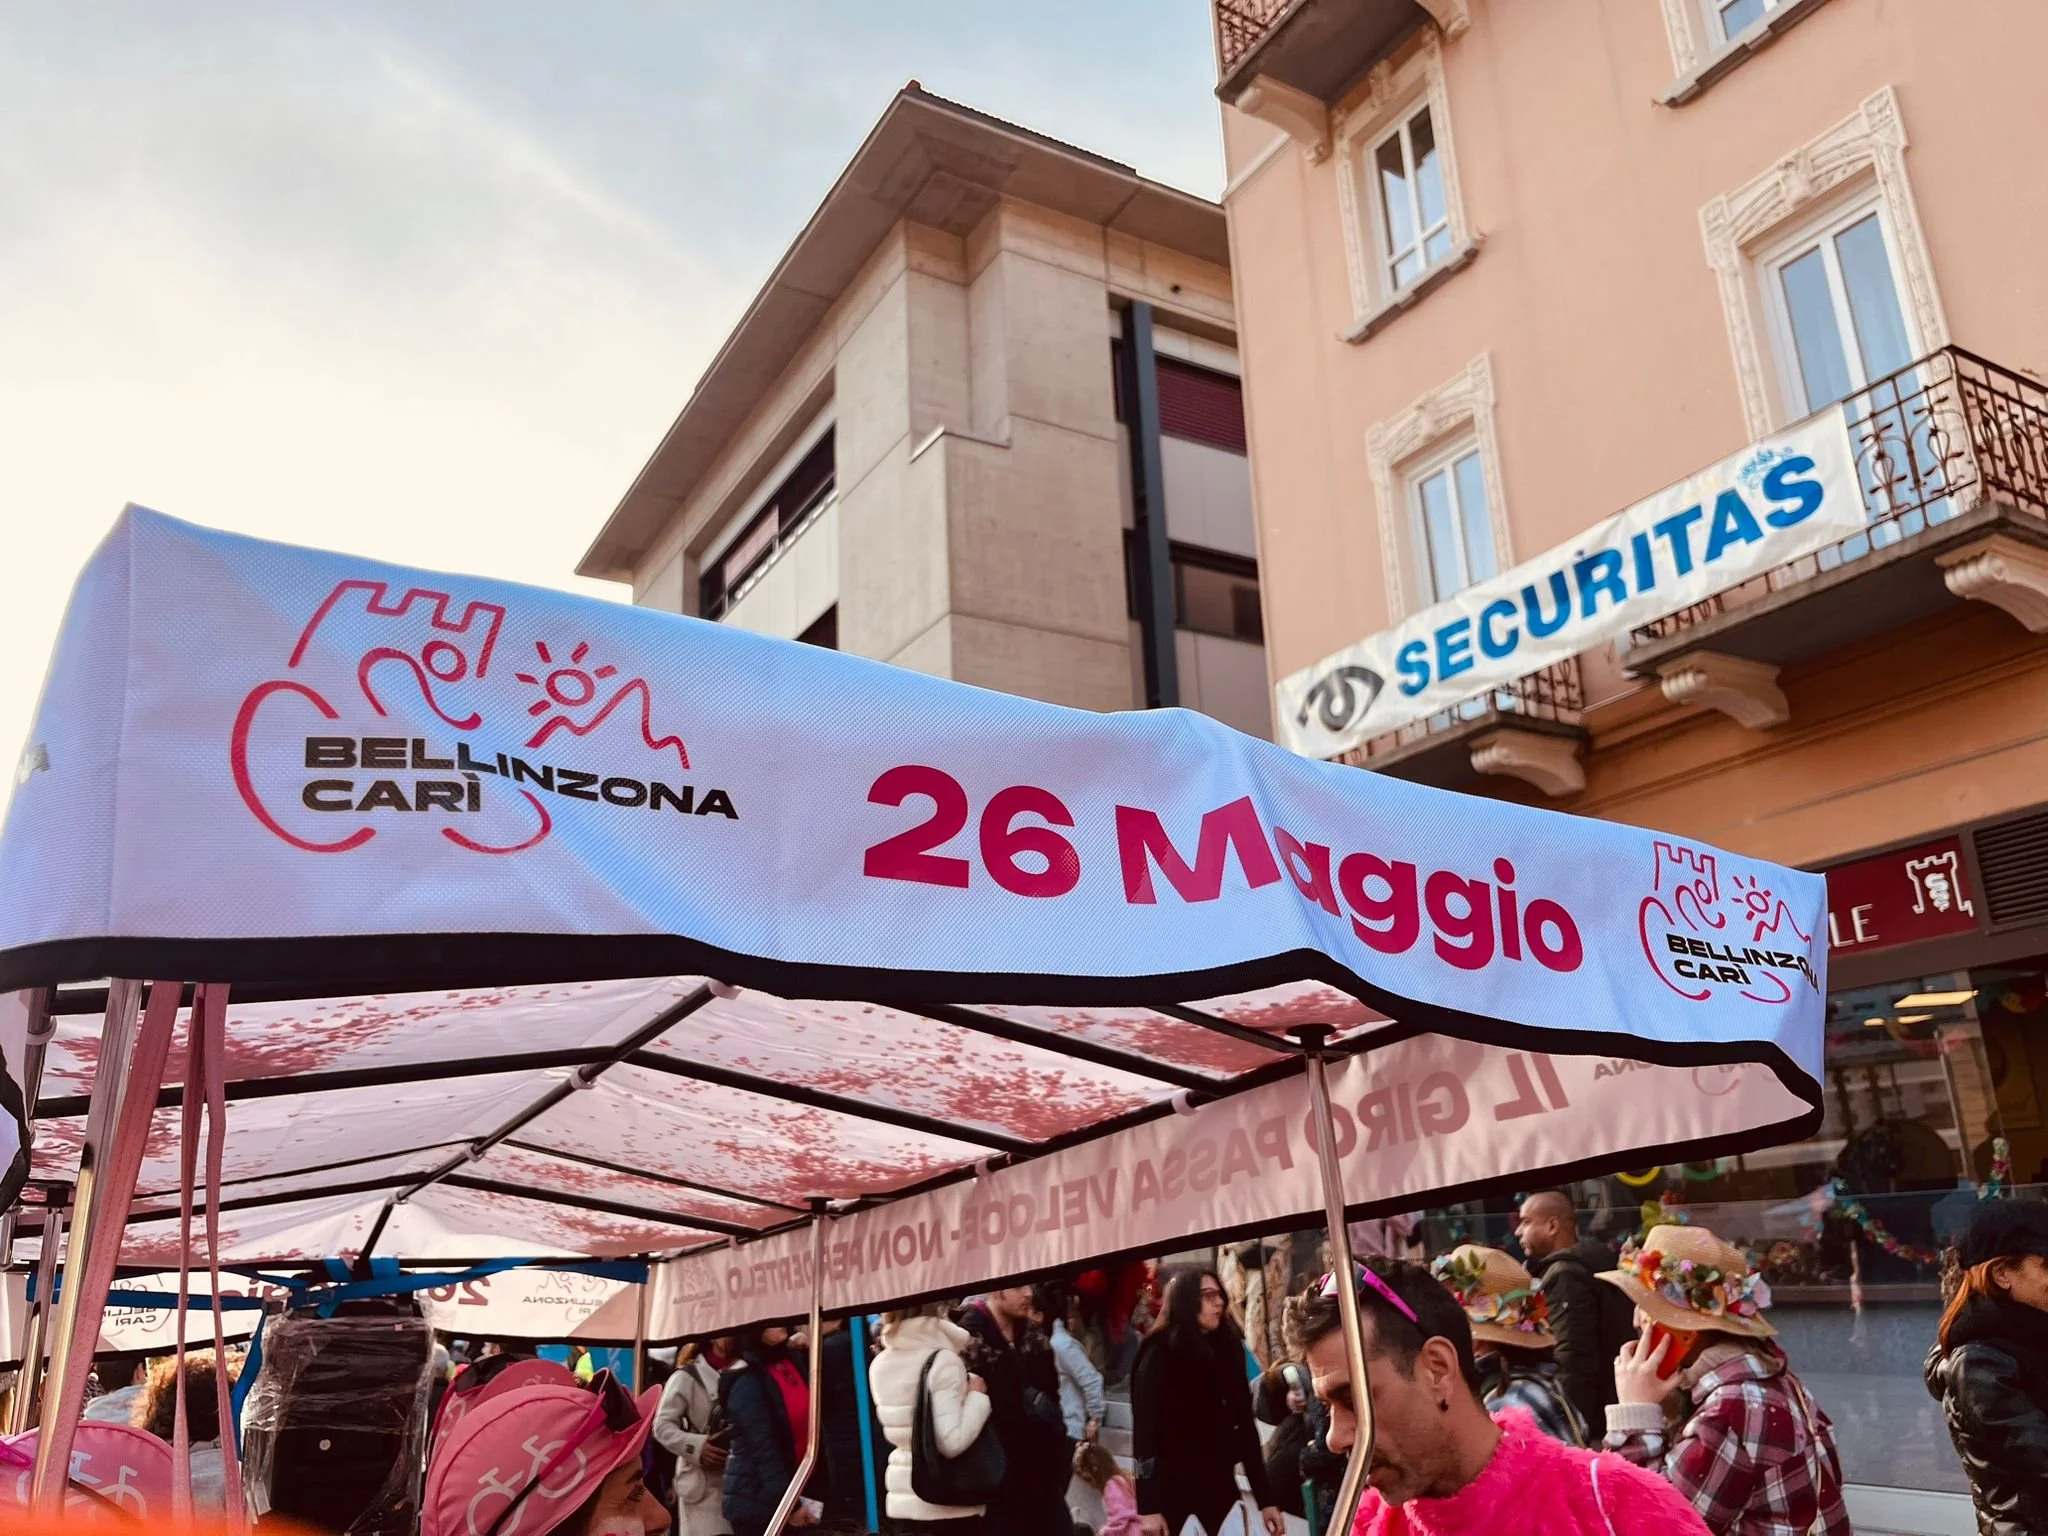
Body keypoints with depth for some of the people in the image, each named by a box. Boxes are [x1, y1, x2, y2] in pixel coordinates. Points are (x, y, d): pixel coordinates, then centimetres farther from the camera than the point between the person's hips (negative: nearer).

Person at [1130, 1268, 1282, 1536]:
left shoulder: (1226, 1351, 11)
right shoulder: (1159, 1357, -5)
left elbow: (1244, 1427, 12)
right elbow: (1145, 1431, -11)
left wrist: (1265, 1498, 10)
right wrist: (1148, 1507, -18)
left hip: (1221, 1491, 5)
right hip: (1173, 1495, -5)